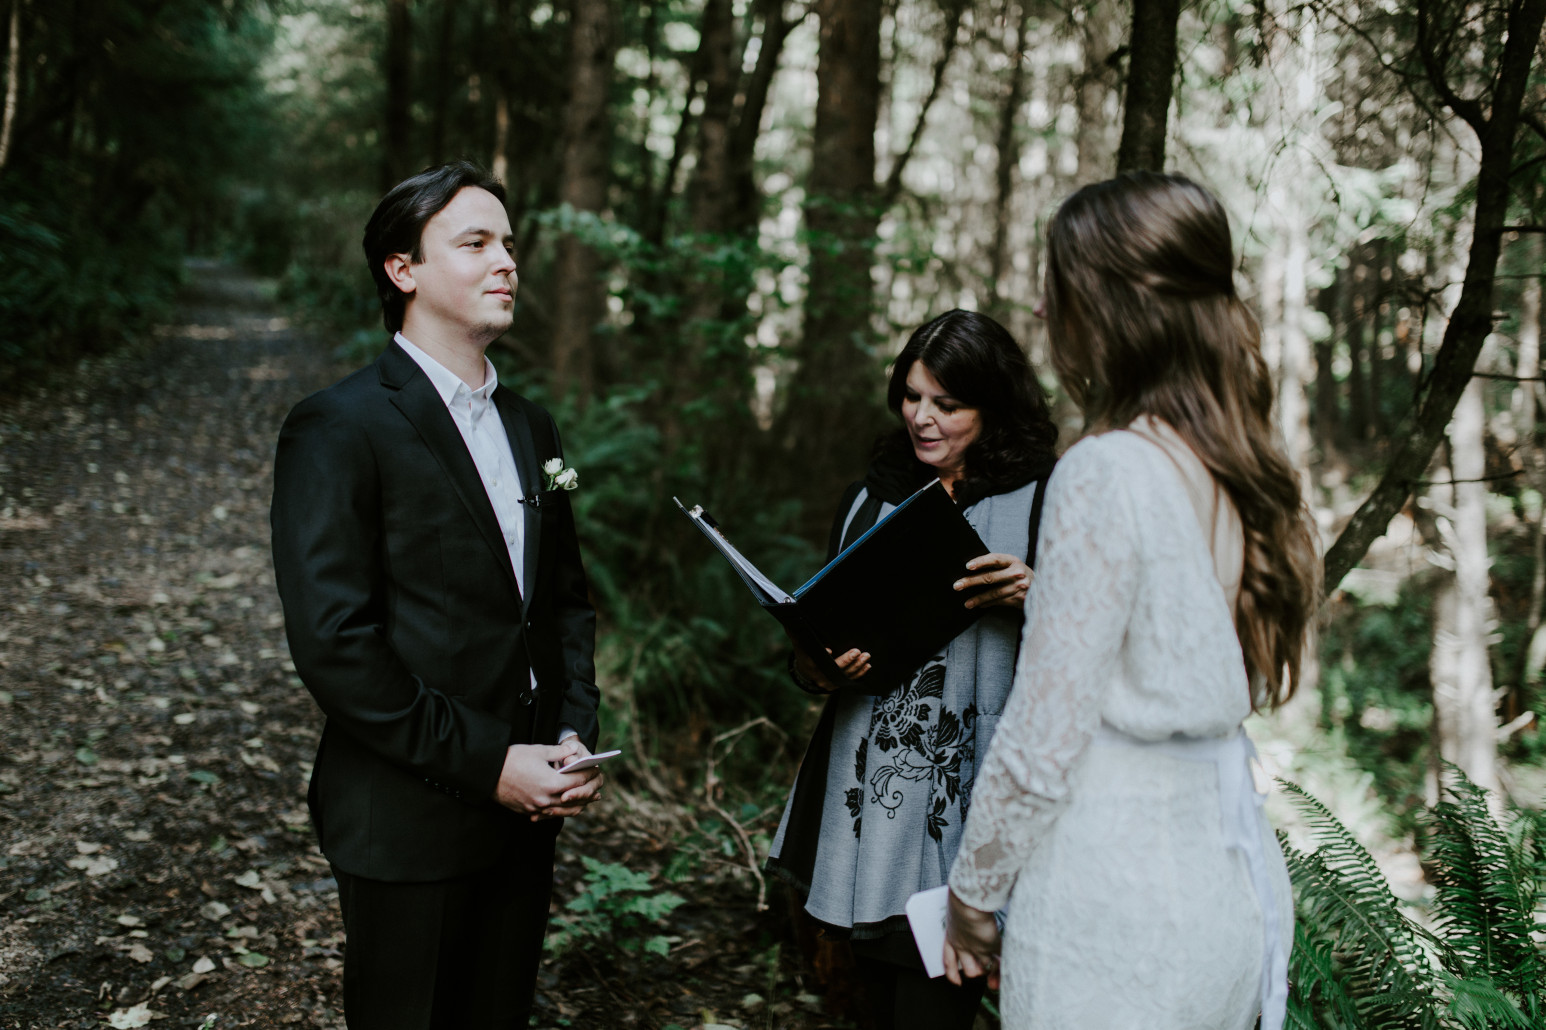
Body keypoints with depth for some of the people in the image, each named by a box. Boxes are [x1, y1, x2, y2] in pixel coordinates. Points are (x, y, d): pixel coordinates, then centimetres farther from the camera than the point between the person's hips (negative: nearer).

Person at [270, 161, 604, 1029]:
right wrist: (485, 763, -17)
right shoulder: (339, 429, -12)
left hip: (526, 806, 6)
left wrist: (575, 734, 1)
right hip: (409, 823, -6)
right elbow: (333, 643, -18)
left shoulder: (532, 428, 11)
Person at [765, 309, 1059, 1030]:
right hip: (868, 795, 5)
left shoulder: (1041, 503, -2)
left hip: (970, 804, -5)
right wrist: (813, 669, -2)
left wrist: (1035, 598, -21)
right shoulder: (869, 501, 13)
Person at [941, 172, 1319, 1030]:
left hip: (1114, 900, -7)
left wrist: (973, 890, -5)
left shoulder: (1107, 472, -19)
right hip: (1237, 886, 8)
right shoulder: (1246, 472, 4)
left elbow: (1042, 739, -17)